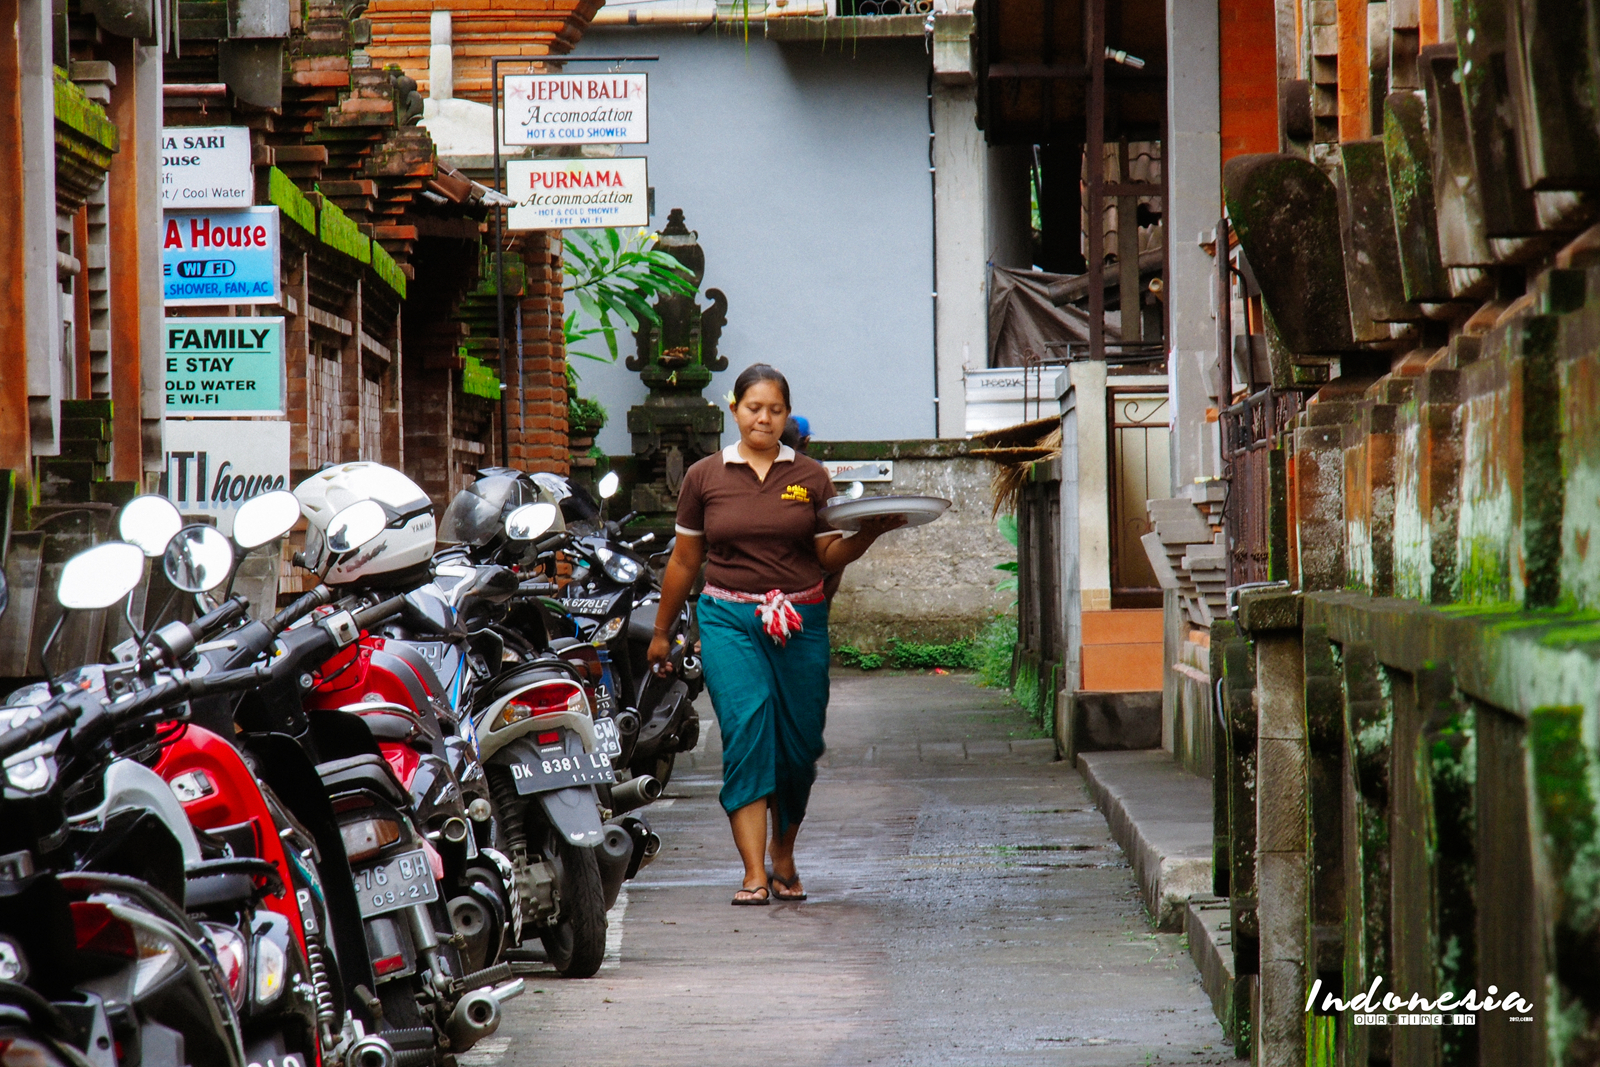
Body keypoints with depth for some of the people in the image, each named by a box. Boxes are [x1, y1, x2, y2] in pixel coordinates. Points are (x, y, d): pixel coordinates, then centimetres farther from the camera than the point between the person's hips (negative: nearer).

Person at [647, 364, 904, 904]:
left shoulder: (811, 477, 9)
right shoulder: (704, 477, 7)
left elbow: (830, 555, 7)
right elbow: (684, 561, 14)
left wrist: (870, 531, -11)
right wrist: (661, 631, 18)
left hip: (801, 621, 2)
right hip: (728, 618, -2)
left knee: (799, 743, 4)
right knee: (747, 728, -17)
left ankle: (783, 857, 27)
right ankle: (753, 874, -19)